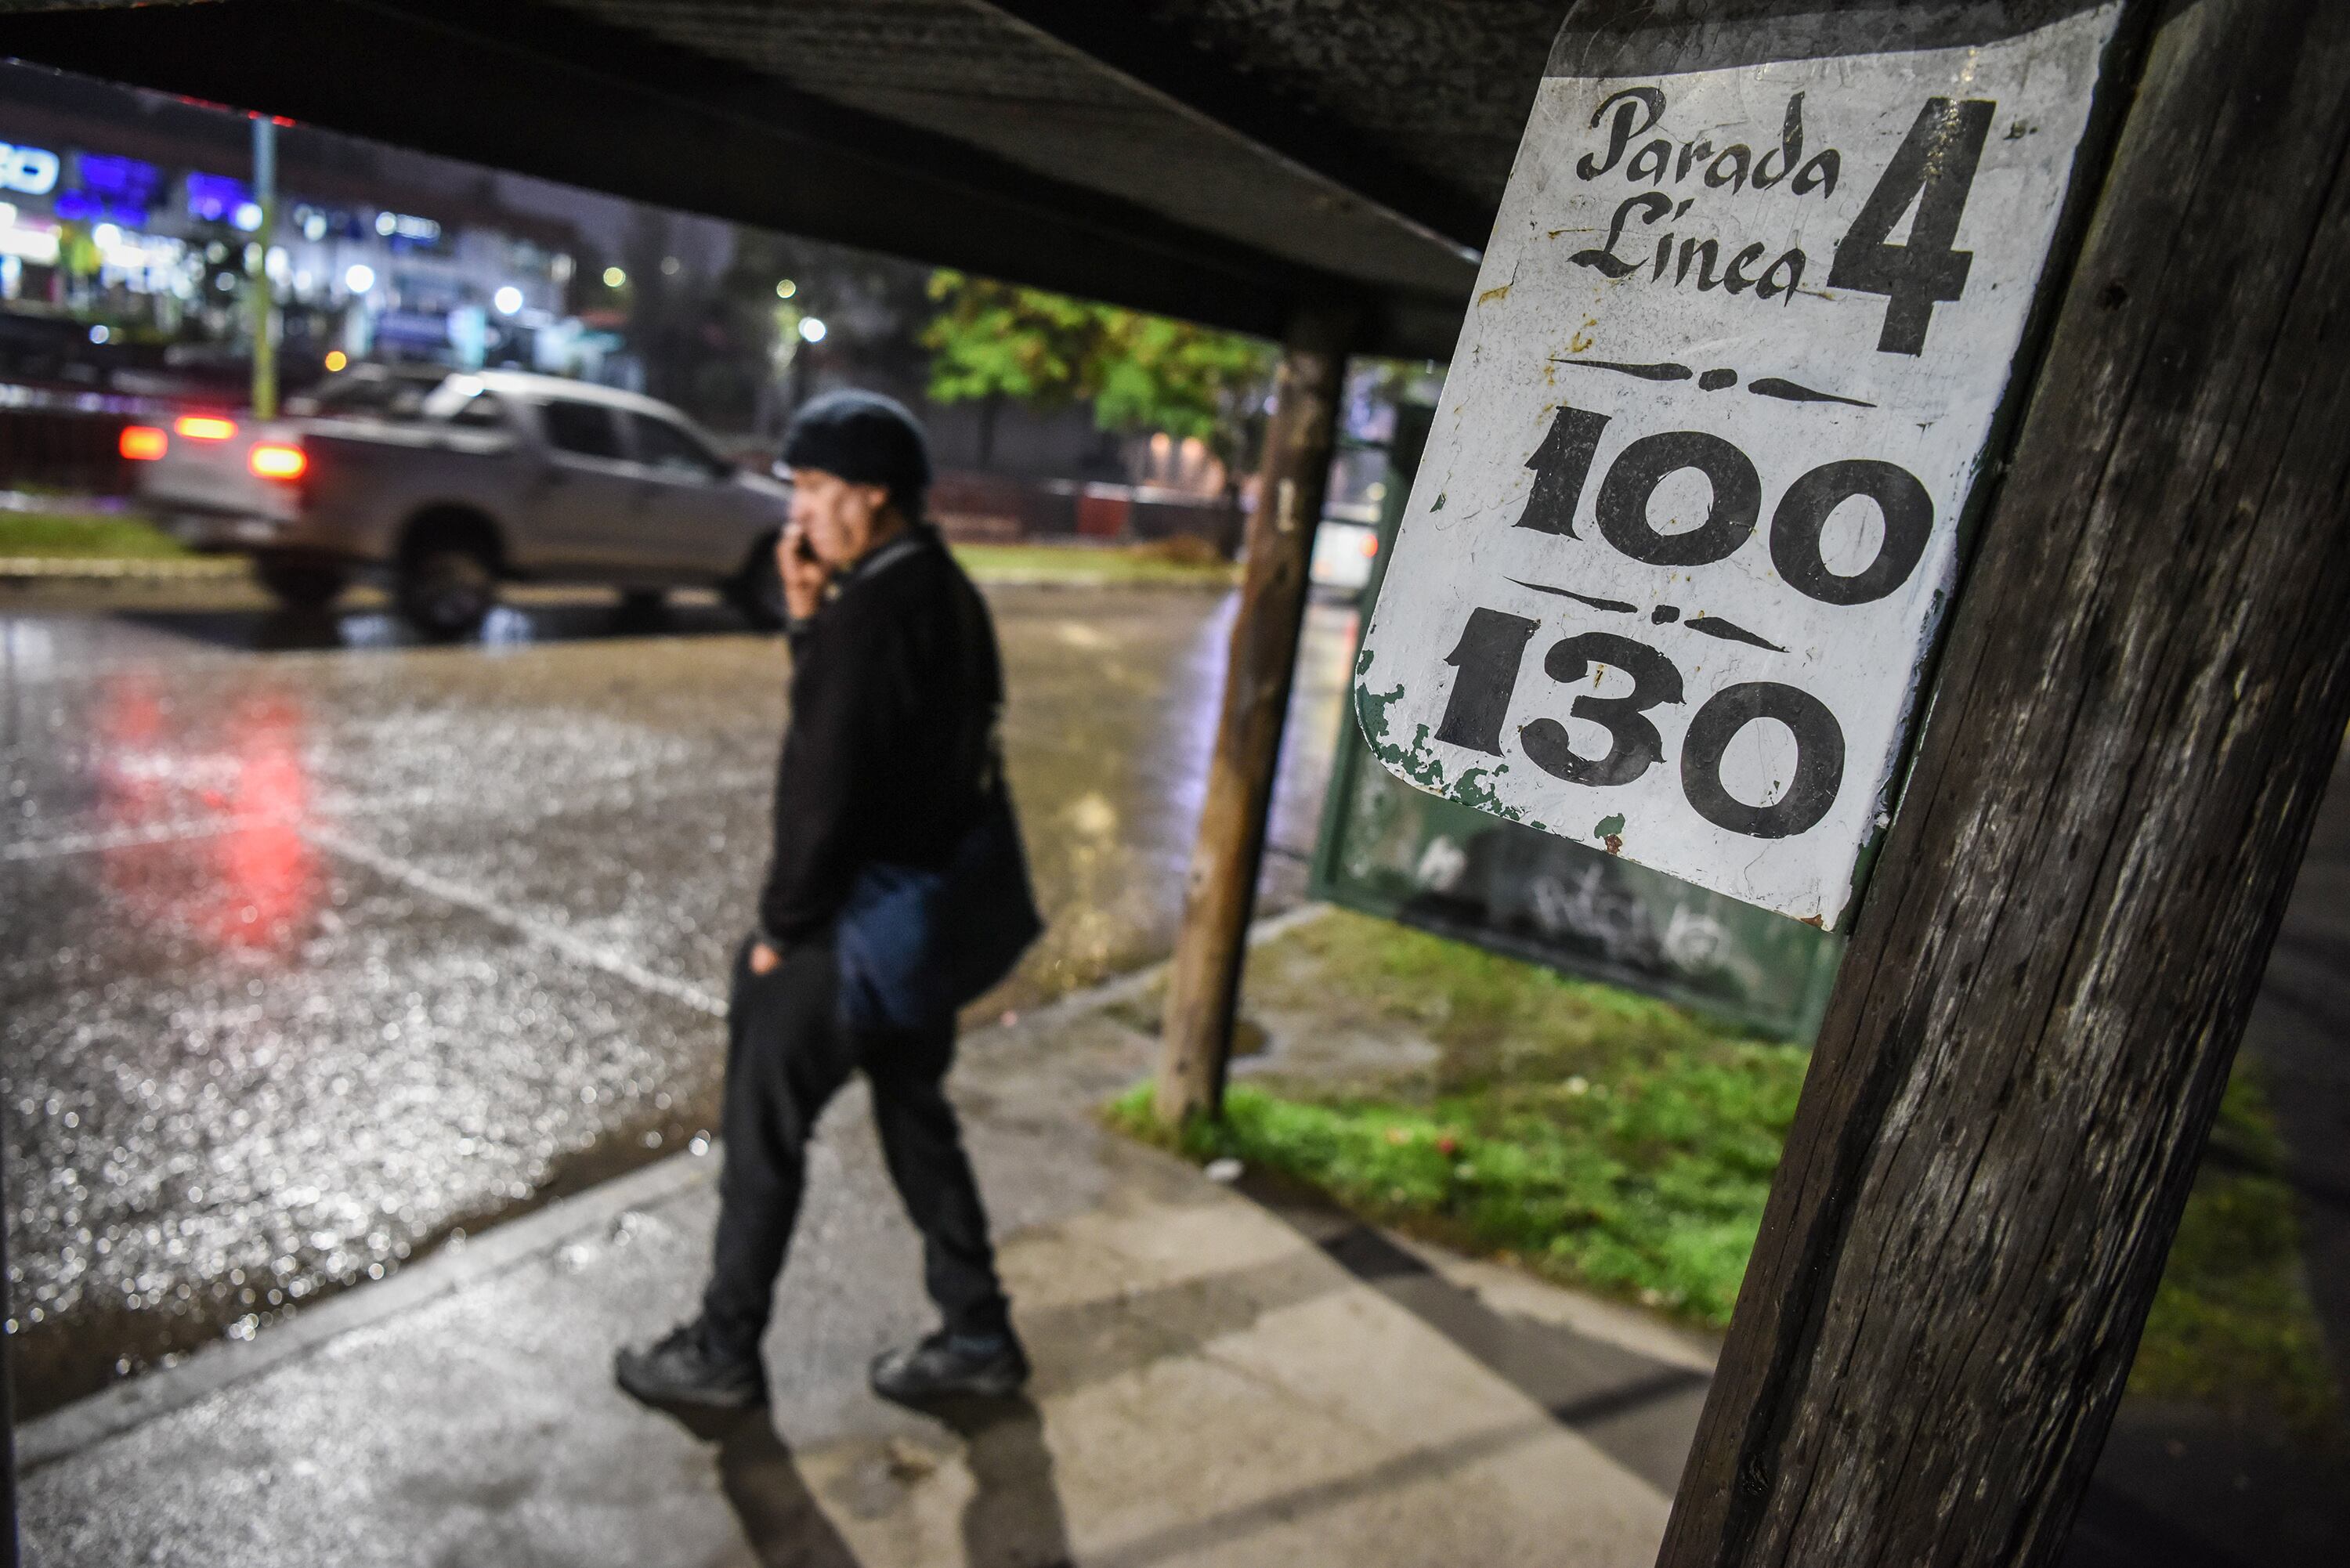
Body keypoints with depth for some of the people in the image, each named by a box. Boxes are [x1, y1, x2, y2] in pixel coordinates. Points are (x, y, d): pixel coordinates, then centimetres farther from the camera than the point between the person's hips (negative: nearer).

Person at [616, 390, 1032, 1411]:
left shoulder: (874, 609, -21)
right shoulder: (948, 595, 8)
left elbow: (826, 784, -23)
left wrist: (780, 925, -12)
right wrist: (808, 618, 3)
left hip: (854, 921, -9)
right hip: (930, 913, 9)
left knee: (764, 1130, 8)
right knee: (915, 1113, 20)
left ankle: (723, 1352, 25)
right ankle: (976, 1335, 30)